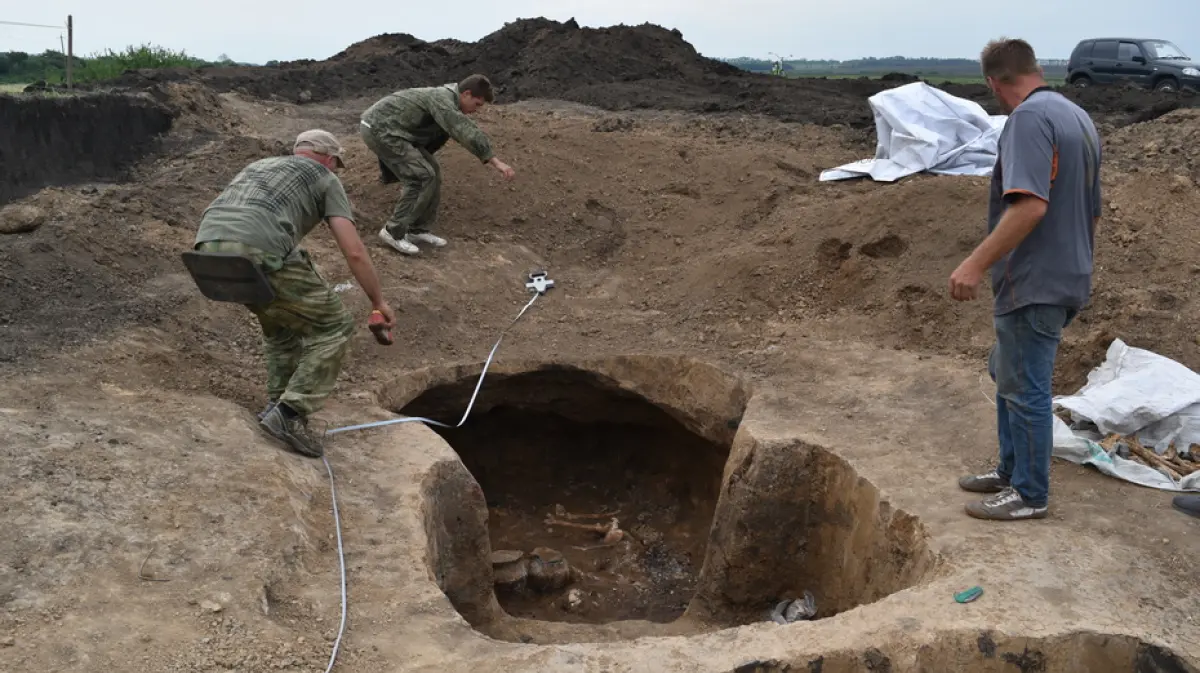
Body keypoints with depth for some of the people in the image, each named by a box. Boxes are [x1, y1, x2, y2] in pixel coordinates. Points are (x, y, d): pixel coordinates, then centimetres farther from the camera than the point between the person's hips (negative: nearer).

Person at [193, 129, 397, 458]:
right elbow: (354, 251, 9)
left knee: (283, 312, 33)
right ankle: (289, 415, 4)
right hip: (258, 255, -7)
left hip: (209, 250, 7)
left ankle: (278, 403, 31)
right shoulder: (325, 179, 20)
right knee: (333, 326, 10)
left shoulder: (258, 167, 39)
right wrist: (378, 301, 22)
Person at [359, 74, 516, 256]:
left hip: (383, 128, 10)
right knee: (422, 176, -14)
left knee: (432, 172, 8)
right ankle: (393, 231, -6)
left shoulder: (446, 100, 14)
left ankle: (418, 230, 14)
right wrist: (495, 161, -38)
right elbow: (466, 132, -33)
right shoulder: (443, 99, -20)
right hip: (380, 128, -10)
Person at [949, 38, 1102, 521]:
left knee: (1026, 389, 1)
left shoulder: (1030, 116, -17)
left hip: (1033, 283, -10)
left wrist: (976, 263, -26)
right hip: (1065, 277, 10)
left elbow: (1030, 205, -28)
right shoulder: (1078, 117, 14)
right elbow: (1091, 211, 20)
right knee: (1008, 375, 21)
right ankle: (1011, 470, 32)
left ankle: (1029, 494, 13)